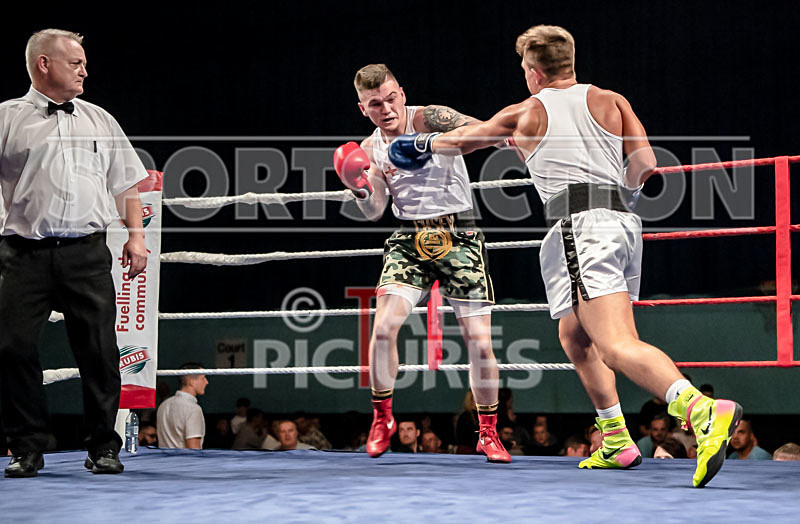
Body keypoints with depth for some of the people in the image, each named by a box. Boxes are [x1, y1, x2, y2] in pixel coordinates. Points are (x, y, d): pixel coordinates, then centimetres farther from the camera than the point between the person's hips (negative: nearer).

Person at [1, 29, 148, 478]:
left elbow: (126, 183, 20)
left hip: (87, 252, 2)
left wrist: (136, 235, 9)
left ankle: (104, 448, 9)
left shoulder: (100, 120, 18)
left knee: (99, 350, -3)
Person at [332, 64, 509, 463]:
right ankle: (382, 419, 9)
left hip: (458, 238, -3)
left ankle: (489, 433, 13)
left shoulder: (427, 119, -7)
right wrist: (360, 189, -14)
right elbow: (375, 212, 6)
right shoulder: (371, 150, 8)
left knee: (479, 341, -5)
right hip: (409, 239, 3)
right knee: (383, 328, -13)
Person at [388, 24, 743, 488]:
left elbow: (462, 139, 32)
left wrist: (423, 143, 53)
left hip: (579, 224, -6)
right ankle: (616, 442, 22)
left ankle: (705, 411, -41)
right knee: (575, 335, 23)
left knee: (617, 346, -19)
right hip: (625, 222, 6)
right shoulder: (610, 101, 19)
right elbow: (644, 164, 8)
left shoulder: (525, 114, 16)